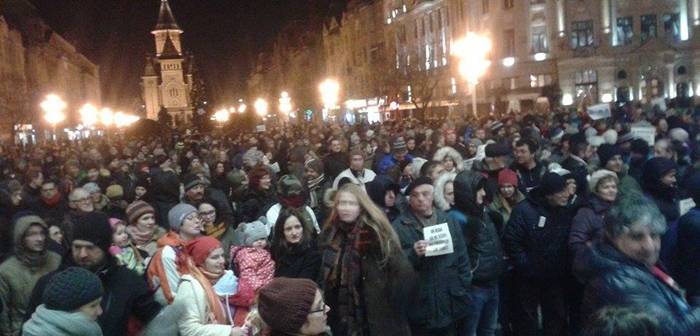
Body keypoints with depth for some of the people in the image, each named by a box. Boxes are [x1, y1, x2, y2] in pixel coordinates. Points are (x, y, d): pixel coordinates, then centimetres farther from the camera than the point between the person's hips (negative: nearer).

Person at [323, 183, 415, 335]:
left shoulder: (375, 232, -13)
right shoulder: (331, 235, 4)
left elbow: (403, 272, -17)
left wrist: (388, 303, -13)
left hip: (379, 320, -5)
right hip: (342, 321, 5)